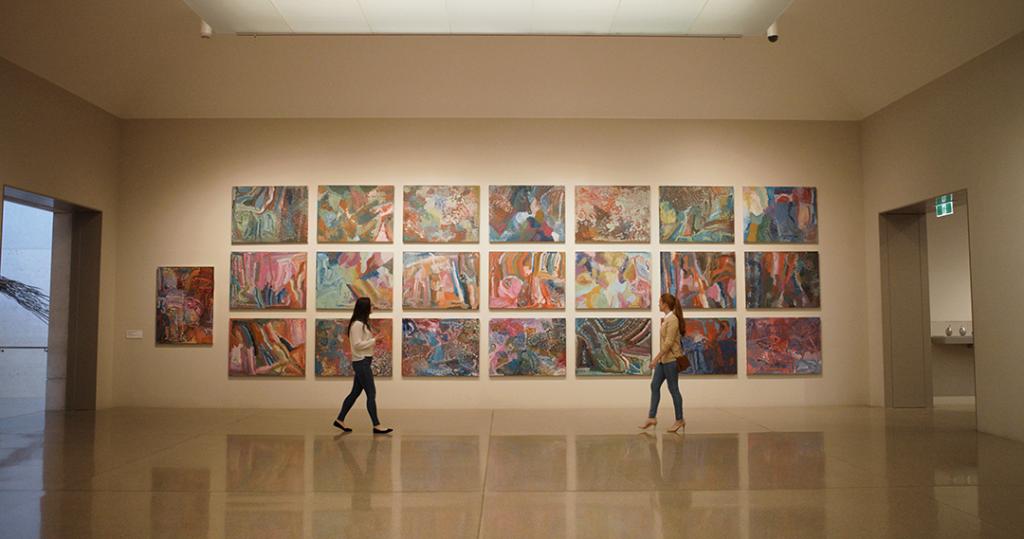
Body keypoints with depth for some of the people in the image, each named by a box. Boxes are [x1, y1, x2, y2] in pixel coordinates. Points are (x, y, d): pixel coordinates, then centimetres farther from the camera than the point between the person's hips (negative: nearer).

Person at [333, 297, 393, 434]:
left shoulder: (362, 324, 16)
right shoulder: (357, 324, -14)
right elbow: (357, 344, -20)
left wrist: (373, 339, 3)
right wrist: (374, 340, -15)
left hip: (363, 362, 10)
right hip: (361, 362, -10)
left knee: (355, 392, 14)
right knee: (371, 393, -7)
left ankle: (340, 420, 22)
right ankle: (376, 425, -4)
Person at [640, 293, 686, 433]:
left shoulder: (672, 320, -17)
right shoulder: (667, 318, 12)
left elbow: (669, 342, -22)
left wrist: (656, 358, -22)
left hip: (671, 359, -9)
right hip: (664, 359, 9)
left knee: (673, 389, -1)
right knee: (654, 386, 7)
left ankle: (680, 420, 10)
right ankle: (652, 417, 11)